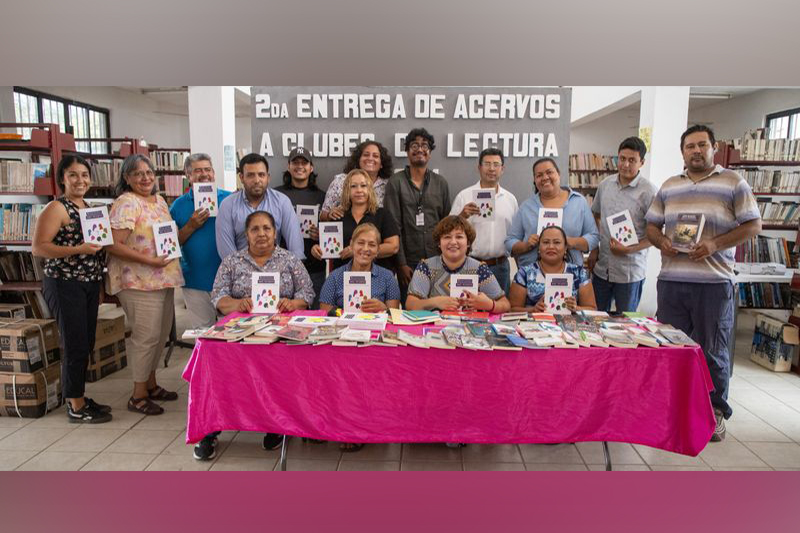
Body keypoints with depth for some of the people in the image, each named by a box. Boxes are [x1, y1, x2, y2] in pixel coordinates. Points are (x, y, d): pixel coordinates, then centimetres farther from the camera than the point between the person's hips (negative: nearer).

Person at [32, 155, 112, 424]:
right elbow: (38, 247, -17)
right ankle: (75, 407, 9)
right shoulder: (57, 208, -9)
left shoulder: (88, 207, 14)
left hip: (89, 284, 8)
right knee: (75, 345, -3)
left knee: (86, 345, 13)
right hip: (64, 284, -8)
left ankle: (79, 398, 25)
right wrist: (79, 249, -26)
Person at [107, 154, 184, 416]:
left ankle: (151, 384, 32)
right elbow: (113, 245, -19)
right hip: (138, 282, -8)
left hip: (164, 279, 8)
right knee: (146, 336, -2)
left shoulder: (159, 201, 14)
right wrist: (149, 260, -21)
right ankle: (138, 395, 13)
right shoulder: (127, 203, -12)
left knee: (161, 334, 16)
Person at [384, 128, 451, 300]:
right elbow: (393, 226, -5)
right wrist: (401, 263, -10)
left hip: (436, 260, 3)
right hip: (409, 262, -2)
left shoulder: (441, 183, 9)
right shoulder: (396, 182, -1)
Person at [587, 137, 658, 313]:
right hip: (601, 267, 4)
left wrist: (629, 249, -20)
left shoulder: (649, 191, -11)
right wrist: (594, 249, 7)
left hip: (630, 272, -4)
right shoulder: (605, 184, 4)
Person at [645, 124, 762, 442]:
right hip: (670, 281, 4)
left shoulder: (733, 183, 3)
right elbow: (652, 225, 16)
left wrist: (715, 244, -15)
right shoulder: (669, 187, 14)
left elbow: (753, 225, -1)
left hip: (714, 282, -3)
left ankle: (716, 412, 21)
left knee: (713, 351, 5)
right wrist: (661, 241, -6)